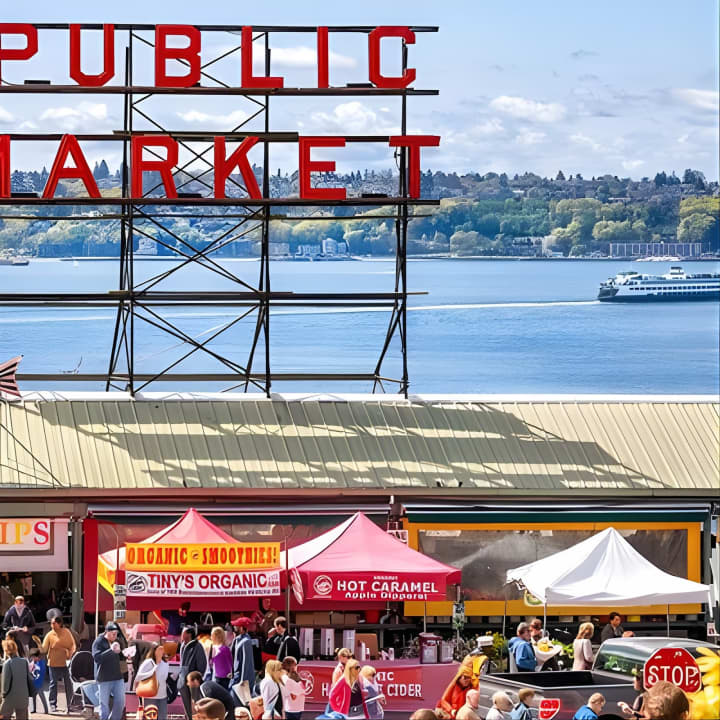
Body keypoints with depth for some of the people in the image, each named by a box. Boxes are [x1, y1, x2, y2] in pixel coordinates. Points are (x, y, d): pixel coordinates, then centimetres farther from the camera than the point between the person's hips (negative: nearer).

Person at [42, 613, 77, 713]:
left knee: (68, 685, 7)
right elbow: (44, 649, -7)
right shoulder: (50, 635, -3)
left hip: (66, 663, 2)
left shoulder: (67, 632, 2)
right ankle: (53, 705, 9)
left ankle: (70, 704, 18)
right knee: (53, 684, 2)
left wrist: (70, 653, -7)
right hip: (54, 663, -2)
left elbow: (72, 645, 10)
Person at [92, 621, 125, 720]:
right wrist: (111, 650, -28)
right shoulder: (99, 642, -8)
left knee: (120, 702, 3)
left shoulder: (116, 641, 12)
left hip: (117, 677, 5)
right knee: (104, 704, 0)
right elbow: (96, 657, -22)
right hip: (104, 679, -5)